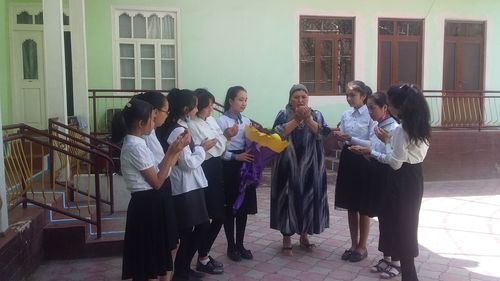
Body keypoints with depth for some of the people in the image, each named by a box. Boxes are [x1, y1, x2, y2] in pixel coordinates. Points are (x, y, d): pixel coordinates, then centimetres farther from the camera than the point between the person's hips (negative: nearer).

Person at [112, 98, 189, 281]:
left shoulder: (135, 143, 9)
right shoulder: (136, 147, -20)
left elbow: (156, 172, 8)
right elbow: (157, 182, -17)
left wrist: (174, 149, 4)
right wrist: (172, 153, -14)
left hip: (148, 203, 10)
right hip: (146, 204, -10)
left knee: (151, 253, 19)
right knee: (146, 255, 4)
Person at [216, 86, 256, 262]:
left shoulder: (246, 121, 9)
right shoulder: (221, 121, -8)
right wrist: (235, 157, -21)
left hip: (245, 166, 6)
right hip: (229, 166, -6)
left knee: (244, 207, 10)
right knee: (229, 207, 5)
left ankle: (240, 245, 23)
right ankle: (231, 246, 18)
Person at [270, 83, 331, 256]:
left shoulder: (316, 115, 7)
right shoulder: (283, 115, 1)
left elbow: (323, 133, -10)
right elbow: (277, 133, -17)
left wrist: (307, 119, -21)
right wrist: (296, 119, -21)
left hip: (311, 167, 2)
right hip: (289, 167, -2)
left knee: (309, 199, 8)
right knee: (288, 200, 0)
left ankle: (304, 235, 26)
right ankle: (286, 238, 13)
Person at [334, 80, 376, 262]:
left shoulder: (370, 115, -10)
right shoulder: (345, 115, 8)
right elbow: (343, 144, 11)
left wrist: (351, 139, -22)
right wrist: (340, 139, -11)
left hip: (363, 161, -6)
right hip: (348, 160, 6)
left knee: (363, 206, 5)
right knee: (350, 205, 12)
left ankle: (362, 247, 19)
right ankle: (354, 245, 24)